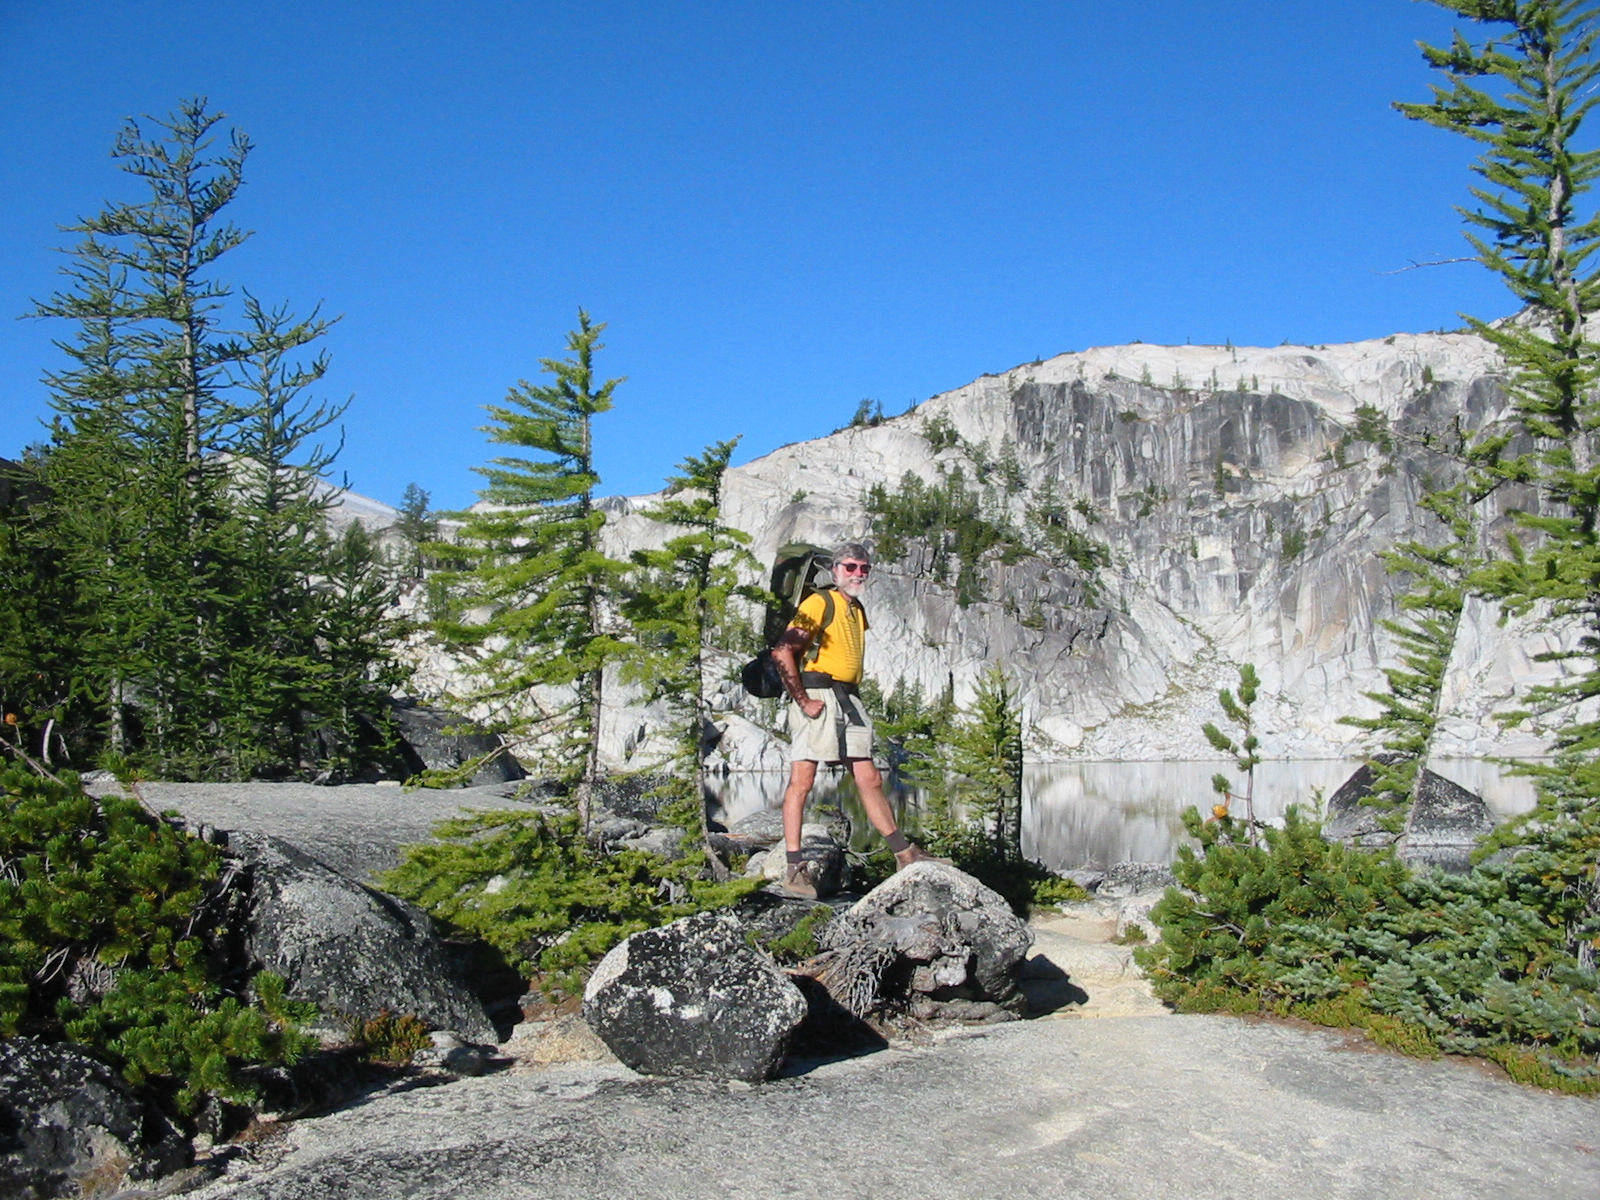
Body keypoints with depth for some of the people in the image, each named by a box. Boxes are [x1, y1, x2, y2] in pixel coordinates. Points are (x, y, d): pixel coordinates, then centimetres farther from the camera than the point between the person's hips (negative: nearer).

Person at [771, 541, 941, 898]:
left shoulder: (858, 612, 21)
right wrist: (803, 700, -16)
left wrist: (853, 699, 16)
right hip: (819, 697, -8)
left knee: (870, 780, 10)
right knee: (802, 780, -6)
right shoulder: (820, 603, -5)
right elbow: (783, 652, -15)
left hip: (850, 702, 8)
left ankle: (904, 854, 16)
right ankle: (795, 868, -4)